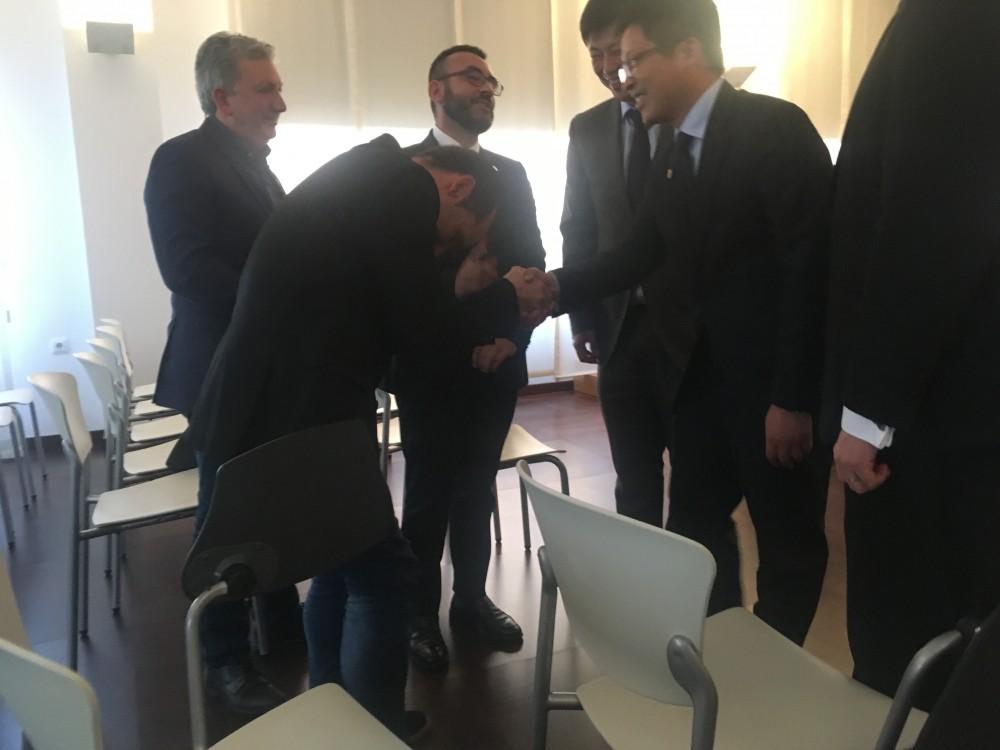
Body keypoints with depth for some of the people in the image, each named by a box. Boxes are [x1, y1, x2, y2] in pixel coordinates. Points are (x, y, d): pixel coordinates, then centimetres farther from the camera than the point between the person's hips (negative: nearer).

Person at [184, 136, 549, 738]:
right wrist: (508, 298, 6)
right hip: (289, 431, -10)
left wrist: (467, 302, 20)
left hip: (258, 424, 10)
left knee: (342, 564, 22)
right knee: (382, 574, 5)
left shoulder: (369, 178, 18)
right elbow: (424, 329, -9)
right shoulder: (403, 188, -10)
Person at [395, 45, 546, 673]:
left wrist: (514, 334, -5)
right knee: (429, 491, 5)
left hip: (498, 361, 4)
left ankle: (472, 598, 28)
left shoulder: (512, 173, 13)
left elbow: (533, 260, 10)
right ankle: (421, 614, 20)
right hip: (431, 363, -4)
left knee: (477, 486, 13)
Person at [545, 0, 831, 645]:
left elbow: (812, 263, -17)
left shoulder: (775, 126, -11)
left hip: (777, 382, -7)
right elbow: (638, 256, 8)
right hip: (702, 375, 7)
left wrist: (794, 397, -19)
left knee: (788, 539, 9)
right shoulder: (674, 155, 11)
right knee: (693, 528, 14)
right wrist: (557, 285, -7)